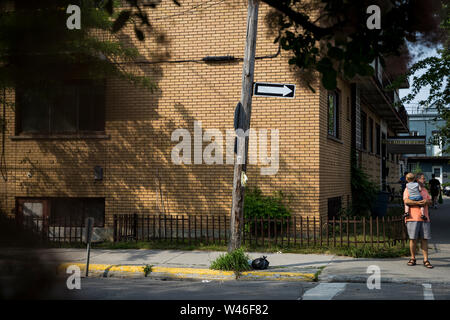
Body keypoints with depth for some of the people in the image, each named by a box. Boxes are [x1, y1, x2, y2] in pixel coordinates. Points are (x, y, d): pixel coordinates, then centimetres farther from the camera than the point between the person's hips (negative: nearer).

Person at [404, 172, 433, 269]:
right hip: (413, 218, -5)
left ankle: (426, 260, 2)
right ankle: (413, 259, 10)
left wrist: (427, 201, -9)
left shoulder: (425, 190, 21)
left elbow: (430, 201, 14)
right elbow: (406, 201, -14)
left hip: (424, 217, 5)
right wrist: (418, 203, -22)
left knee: (425, 239, 1)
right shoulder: (408, 189, 1)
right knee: (413, 239, -2)